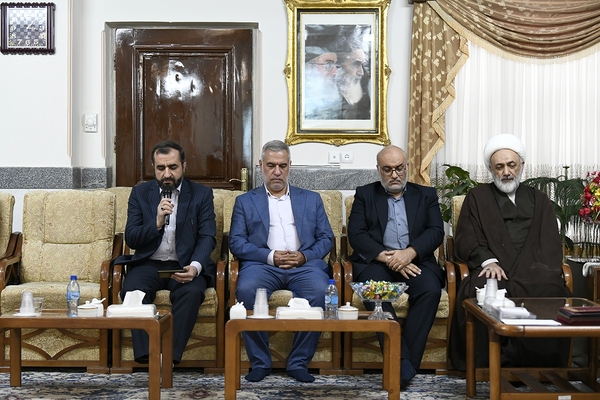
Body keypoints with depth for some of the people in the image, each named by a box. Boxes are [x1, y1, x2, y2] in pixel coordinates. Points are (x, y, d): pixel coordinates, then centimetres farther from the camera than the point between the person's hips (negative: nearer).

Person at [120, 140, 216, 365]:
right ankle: (146, 358, -33)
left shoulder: (202, 194, 7)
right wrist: (157, 222, -17)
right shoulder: (140, 193, 10)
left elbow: (207, 237, -3)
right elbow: (130, 239, 3)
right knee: (132, 290, -31)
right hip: (149, 264, 1)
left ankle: (170, 357, -33)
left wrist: (195, 266, -23)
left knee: (191, 292, -34)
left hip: (185, 266, -1)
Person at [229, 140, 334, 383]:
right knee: (246, 290, -34)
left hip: (304, 265, 1)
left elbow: (326, 238, 14)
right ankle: (259, 362, -18)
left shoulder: (311, 199, 22)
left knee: (320, 291, -33)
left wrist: (305, 256, -7)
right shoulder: (245, 201, 18)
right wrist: (270, 256, -10)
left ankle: (299, 363, -18)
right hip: (262, 264, -1)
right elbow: (236, 242, 6)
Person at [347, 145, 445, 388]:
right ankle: (401, 361, -32)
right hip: (376, 261, -1)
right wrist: (386, 256, -14)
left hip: (415, 261, 1)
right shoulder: (365, 194, 14)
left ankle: (407, 362, -27)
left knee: (431, 290, -31)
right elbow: (356, 235, 2)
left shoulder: (426, 195, 17)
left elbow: (436, 232, 3)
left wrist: (410, 252, -16)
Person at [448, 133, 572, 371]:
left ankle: (540, 366, -23)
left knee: (551, 290, -34)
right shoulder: (477, 197, 22)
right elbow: (465, 240, 10)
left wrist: (542, 270, -8)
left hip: (534, 274, 2)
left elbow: (551, 244, 14)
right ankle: (485, 366, -26)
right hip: (494, 271, -1)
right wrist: (487, 260, -11)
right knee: (481, 291, -37)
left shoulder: (539, 200, 26)